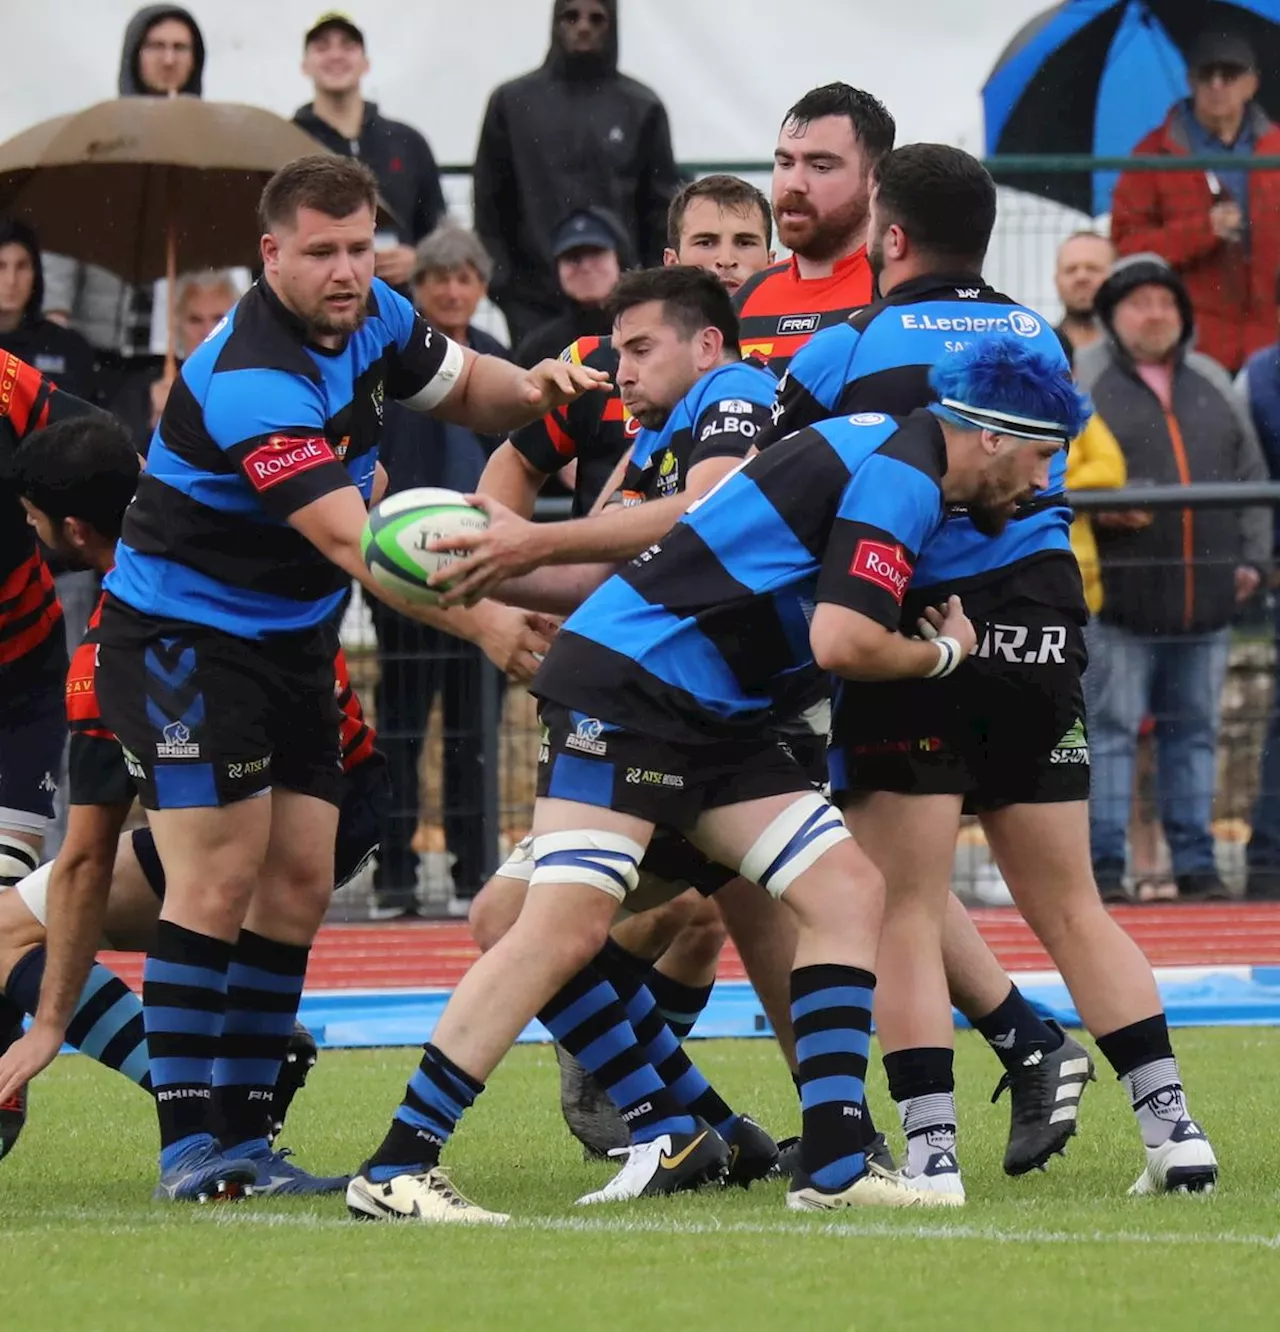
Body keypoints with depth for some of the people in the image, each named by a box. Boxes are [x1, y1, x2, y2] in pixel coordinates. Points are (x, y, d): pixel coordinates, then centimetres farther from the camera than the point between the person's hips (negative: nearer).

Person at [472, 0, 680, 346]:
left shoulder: (641, 107, 6)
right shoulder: (513, 101, 7)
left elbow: (660, 206, 8)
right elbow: (491, 203, 8)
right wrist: (501, 280, 0)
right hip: (534, 299, 0)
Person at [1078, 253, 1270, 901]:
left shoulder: (1212, 384, 17)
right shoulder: (1080, 381, 2)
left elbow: (1251, 474, 20)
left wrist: (1252, 556, 11)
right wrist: (1095, 508, -18)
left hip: (1206, 599, 5)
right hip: (1119, 601, -5)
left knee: (1195, 731, 9)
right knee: (1110, 730, -5)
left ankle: (1195, 863, 14)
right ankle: (1104, 861, -1)